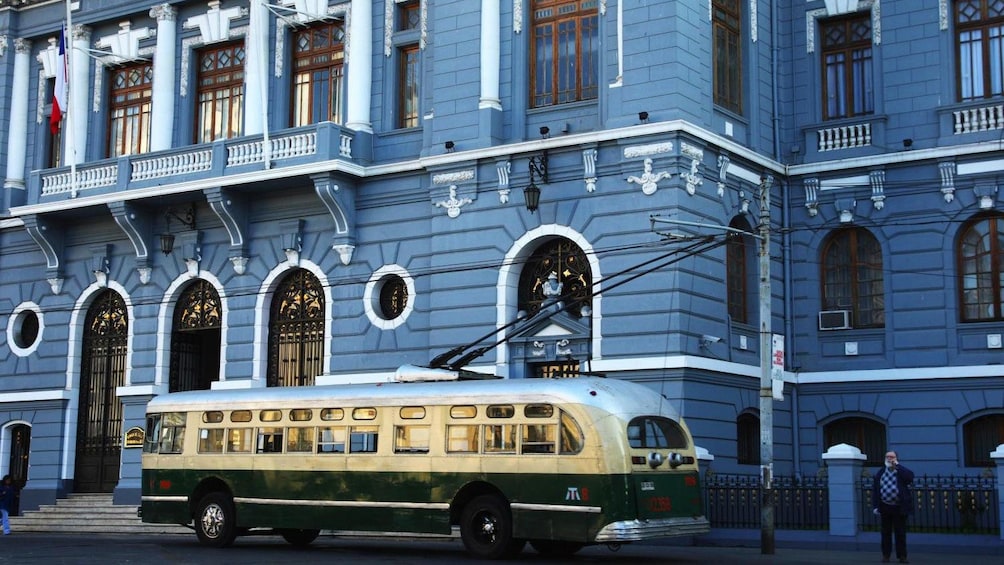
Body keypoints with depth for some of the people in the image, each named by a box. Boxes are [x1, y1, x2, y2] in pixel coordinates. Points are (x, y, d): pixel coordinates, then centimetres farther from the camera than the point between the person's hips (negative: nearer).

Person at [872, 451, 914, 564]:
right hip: (885, 507, 2)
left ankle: (902, 556, 9)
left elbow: (910, 477, -25)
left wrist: (897, 466, -17)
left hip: (899, 508, -2)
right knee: (886, 532, 8)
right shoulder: (880, 473, 6)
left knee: (900, 533, 3)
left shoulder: (901, 472, -1)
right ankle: (885, 555, 15)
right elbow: (875, 490, 5)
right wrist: (875, 506, -2)